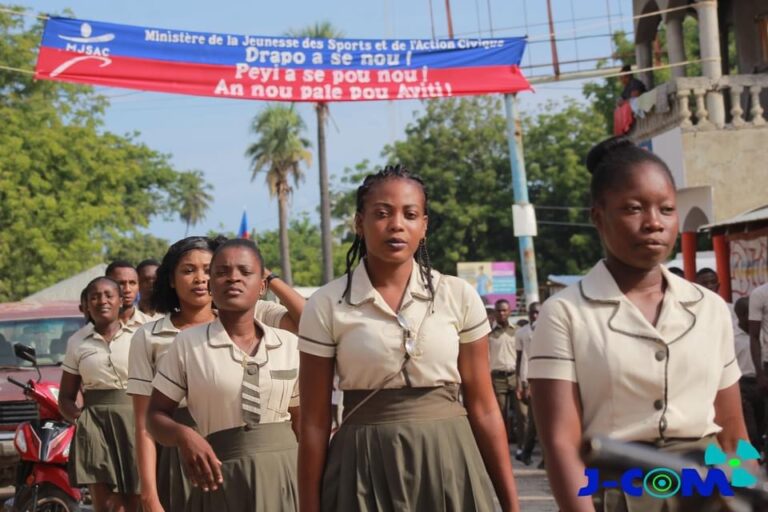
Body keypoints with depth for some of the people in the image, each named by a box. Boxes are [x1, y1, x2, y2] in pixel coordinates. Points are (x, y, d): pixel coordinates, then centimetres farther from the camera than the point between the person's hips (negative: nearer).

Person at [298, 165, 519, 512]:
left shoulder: (460, 297, 0)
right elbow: (315, 422, -3)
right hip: (367, 470, -1)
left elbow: (483, 408, 3)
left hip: (448, 463, 1)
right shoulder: (326, 306, -4)